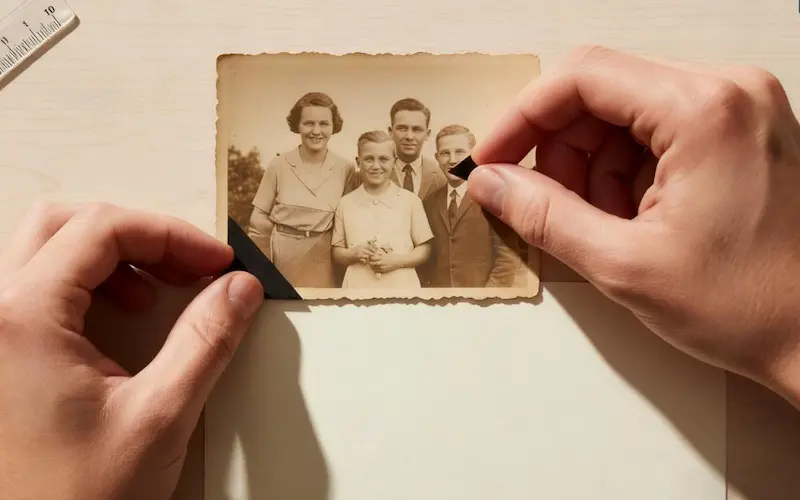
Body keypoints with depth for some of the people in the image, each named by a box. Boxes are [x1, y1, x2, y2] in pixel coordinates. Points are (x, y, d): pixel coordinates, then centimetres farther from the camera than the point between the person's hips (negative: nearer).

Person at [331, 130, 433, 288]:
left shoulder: (410, 200, 0)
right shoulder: (346, 203, 4)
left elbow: (424, 249, 4)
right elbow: (337, 253, 9)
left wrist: (397, 261, -12)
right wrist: (354, 254, -11)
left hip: (400, 286, -1)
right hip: (359, 286, 1)